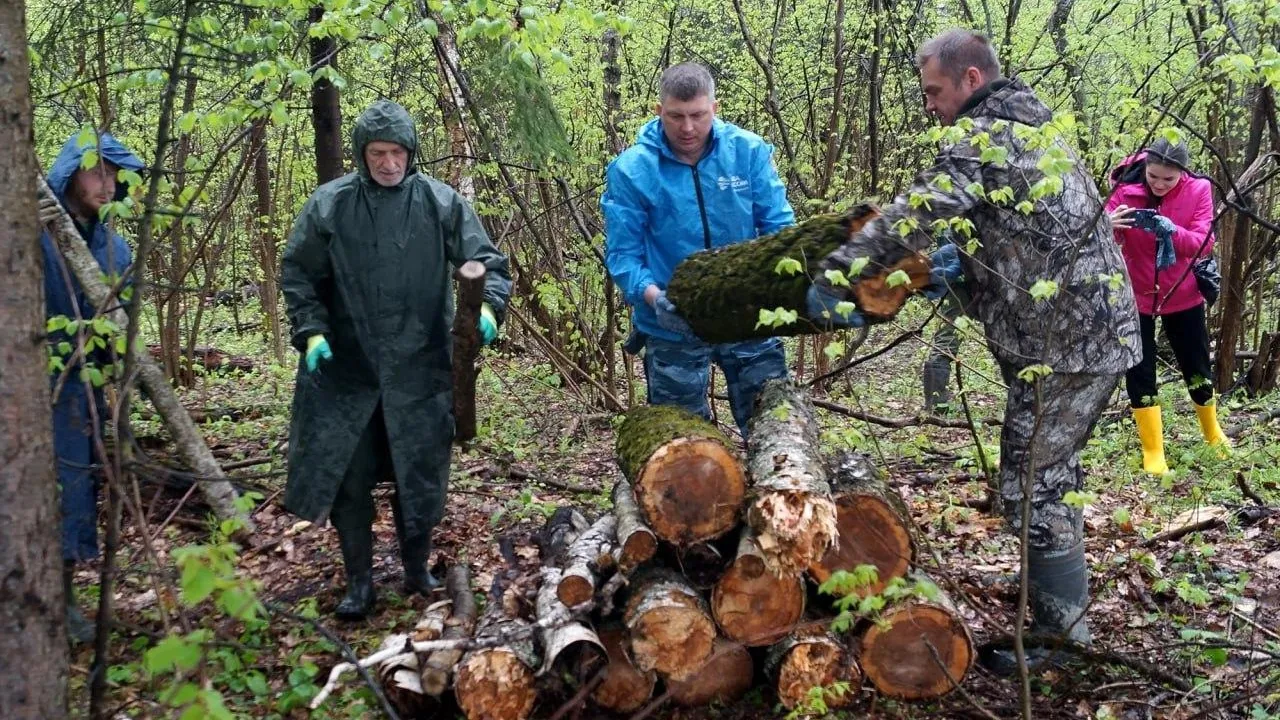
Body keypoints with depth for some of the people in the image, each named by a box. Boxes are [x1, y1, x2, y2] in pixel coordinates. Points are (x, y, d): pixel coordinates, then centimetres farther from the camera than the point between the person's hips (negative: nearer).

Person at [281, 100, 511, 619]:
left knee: (420, 476, 9)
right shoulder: (329, 204, -1)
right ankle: (359, 583, 20)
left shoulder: (442, 203, -2)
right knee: (349, 479, 4)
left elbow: (487, 261, 1)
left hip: (421, 369, 0)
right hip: (346, 369, 0)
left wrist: (487, 306, -19)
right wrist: (311, 331, -6)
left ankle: (417, 571, 30)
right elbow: (298, 274, 6)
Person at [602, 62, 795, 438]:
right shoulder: (631, 170, -9)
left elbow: (780, 227, -3)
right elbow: (622, 254, -9)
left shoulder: (748, 151, -5)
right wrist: (653, 297, -28)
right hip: (672, 329, -1)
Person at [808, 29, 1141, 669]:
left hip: (1063, 342, -10)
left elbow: (913, 215, -22)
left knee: (1031, 486, -4)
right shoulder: (1029, 126, 17)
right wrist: (964, 257, 9)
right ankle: (1061, 601, 35)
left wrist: (833, 276, -16)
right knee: (1049, 475, 21)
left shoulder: (982, 134, -14)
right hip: (1095, 327, 10)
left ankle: (1060, 637, 4)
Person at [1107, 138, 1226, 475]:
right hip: (1136, 295, -1)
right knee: (1139, 372, -3)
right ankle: (1153, 451, 9)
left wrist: (1173, 232, -38)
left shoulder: (1198, 190, -12)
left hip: (1182, 294, 1)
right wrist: (1109, 227, -46)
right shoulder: (1126, 190, -16)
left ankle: (1212, 433, 39)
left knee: (1197, 366, 15)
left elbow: (1205, 243, -19)